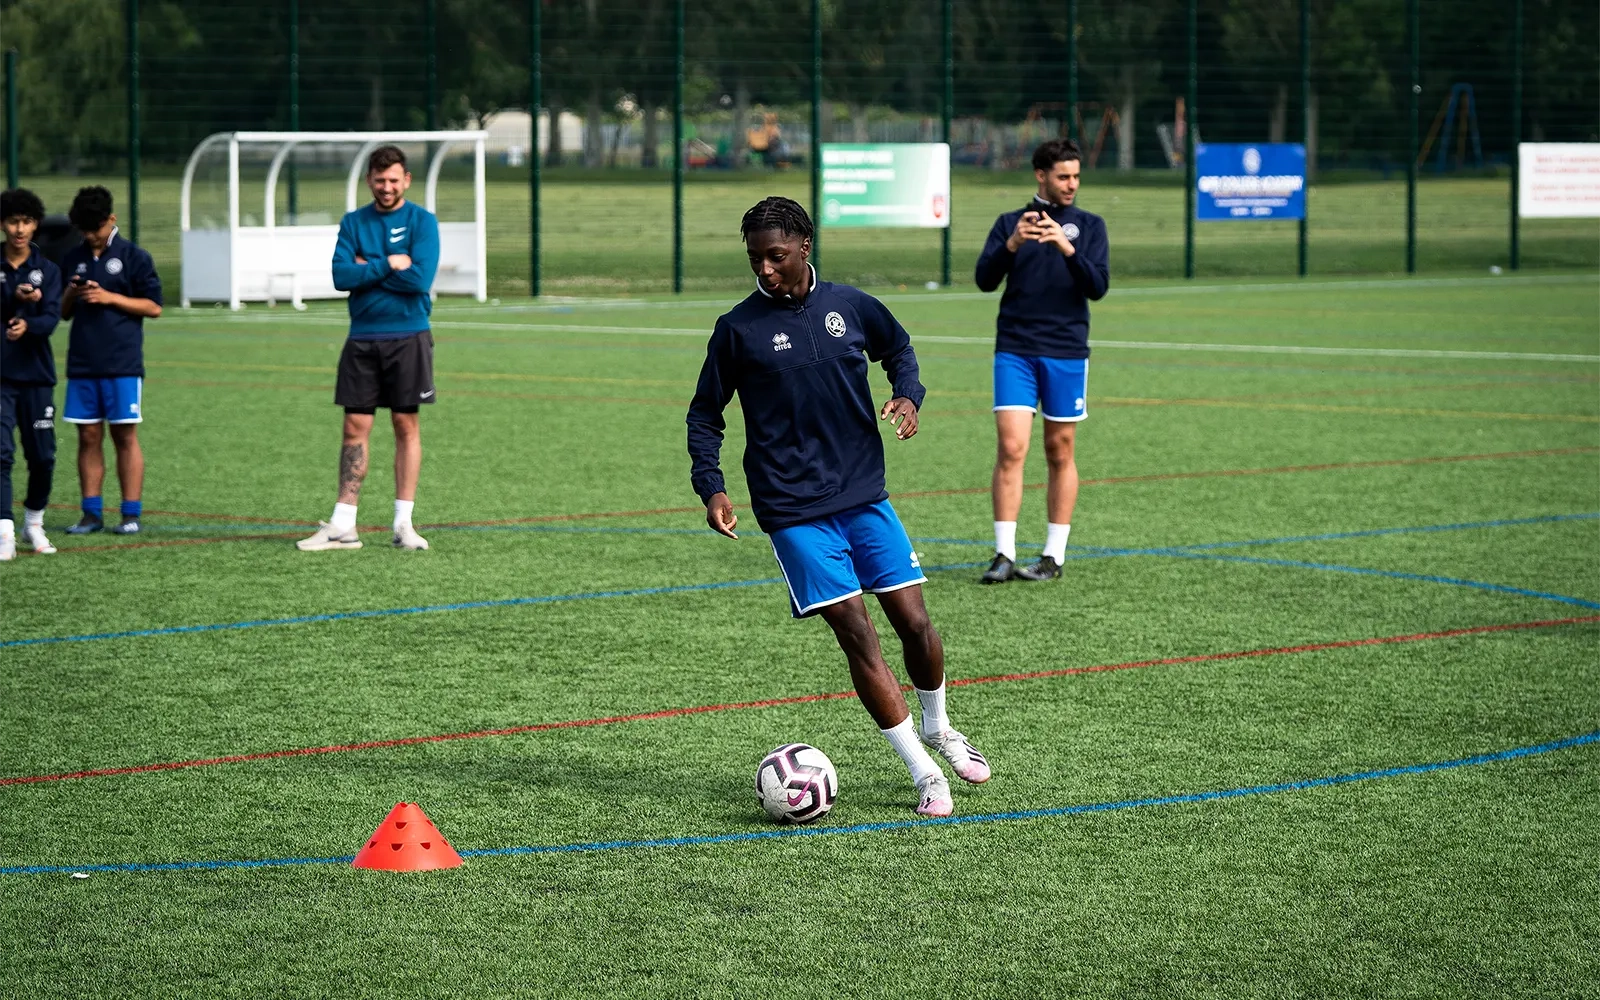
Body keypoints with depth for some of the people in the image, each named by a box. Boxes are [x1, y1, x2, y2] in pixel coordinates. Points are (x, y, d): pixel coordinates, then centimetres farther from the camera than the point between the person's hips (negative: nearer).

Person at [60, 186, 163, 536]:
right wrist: (70, 296, -4)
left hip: (123, 365, -4)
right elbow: (63, 313, 19)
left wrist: (109, 297, -12)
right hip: (82, 363, 4)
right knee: (88, 437, 4)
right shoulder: (73, 259, 13)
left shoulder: (133, 257, -1)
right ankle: (92, 513, 8)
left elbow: (154, 306, -3)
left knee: (125, 436, -3)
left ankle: (131, 513, 0)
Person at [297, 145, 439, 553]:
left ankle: (403, 523, 7)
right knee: (355, 427, 1)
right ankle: (343, 526, 1)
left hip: (408, 338, -2)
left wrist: (367, 268, -9)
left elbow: (420, 278, -14)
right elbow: (341, 276, -6)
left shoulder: (422, 222, -1)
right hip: (362, 338, 2)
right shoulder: (353, 223, 8)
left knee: (406, 426, 1)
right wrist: (389, 264, -12)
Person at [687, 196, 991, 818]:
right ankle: (923, 772, -2)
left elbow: (897, 346, 23)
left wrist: (908, 394, 3)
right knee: (856, 634, -10)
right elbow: (704, 415, 5)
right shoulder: (739, 328, -3)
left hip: (865, 497, 3)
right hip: (794, 511, -3)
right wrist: (711, 487, -8)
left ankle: (937, 729, 32)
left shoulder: (849, 306, 3)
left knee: (914, 623, 3)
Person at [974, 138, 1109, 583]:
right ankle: (1004, 554, -8)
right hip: (1015, 350, 0)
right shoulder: (1010, 223, 8)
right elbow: (985, 279, -3)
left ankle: (1054, 555, 11)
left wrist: (1067, 249, -21)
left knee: (1060, 453, 4)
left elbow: (1098, 287, -6)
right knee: (1010, 448, -9)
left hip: (1066, 353, 0)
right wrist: (1011, 245, -21)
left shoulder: (1089, 226, 6)